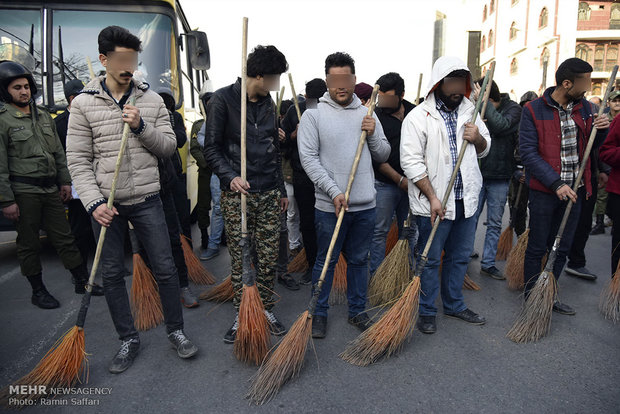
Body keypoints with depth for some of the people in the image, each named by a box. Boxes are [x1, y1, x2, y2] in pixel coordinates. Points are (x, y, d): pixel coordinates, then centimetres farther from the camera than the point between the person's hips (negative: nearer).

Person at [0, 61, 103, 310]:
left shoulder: (44, 116, 13)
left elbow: (58, 152, 18)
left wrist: (65, 181, 12)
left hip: (50, 189, 5)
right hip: (23, 192, -5)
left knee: (64, 237, 10)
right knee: (28, 244, 7)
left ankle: (83, 281, 19)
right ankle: (38, 291, 20)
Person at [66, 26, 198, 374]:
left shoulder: (152, 100, 3)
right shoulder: (84, 103, -1)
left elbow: (169, 146, 2)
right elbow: (78, 161, -3)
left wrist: (141, 127, -14)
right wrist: (94, 203, -14)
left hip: (146, 199, 0)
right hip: (106, 203, 0)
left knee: (165, 267, 4)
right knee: (112, 274, 9)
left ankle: (176, 330, 24)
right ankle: (129, 339, 27)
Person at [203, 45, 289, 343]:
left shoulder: (268, 103, 14)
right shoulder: (223, 98, -3)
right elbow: (211, 148, -5)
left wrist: (281, 189, 21)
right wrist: (230, 176, -20)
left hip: (269, 194, 5)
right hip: (236, 194, -4)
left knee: (269, 257, 7)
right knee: (238, 259, 5)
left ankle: (267, 310, 23)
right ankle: (241, 315, 20)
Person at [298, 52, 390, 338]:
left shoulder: (367, 115, 10)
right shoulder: (313, 115, -3)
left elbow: (383, 156, 12)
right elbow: (308, 158, -10)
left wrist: (373, 135, -8)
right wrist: (334, 192, -18)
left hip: (365, 205, 4)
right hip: (330, 206, -4)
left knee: (359, 260, 15)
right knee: (326, 260, 7)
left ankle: (357, 311, 31)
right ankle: (319, 313, 25)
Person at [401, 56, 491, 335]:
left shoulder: (469, 111, 11)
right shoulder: (418, 117, -9)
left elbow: (484, 150, 20)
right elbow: (411, 162, -15)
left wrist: (478, 138, -4)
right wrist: (433, 197, -18)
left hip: (466, 200, 6)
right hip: (433, 203, -6)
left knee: (460, 256, 18)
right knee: (430, 259, 5)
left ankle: (454, 304, 36)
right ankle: (427, 312, 23)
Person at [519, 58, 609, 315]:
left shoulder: (585, 108, 8)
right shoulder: (534, 110, -9)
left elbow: (590, 147, 18)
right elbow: (528, 153, -15)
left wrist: (601, 129, -4)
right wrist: (556, 183, -21)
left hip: (574, 190, 6)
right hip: (544, 190, -5)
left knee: (561, 248, 14)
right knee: (537, 248, 5)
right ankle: (531, 299, 20)